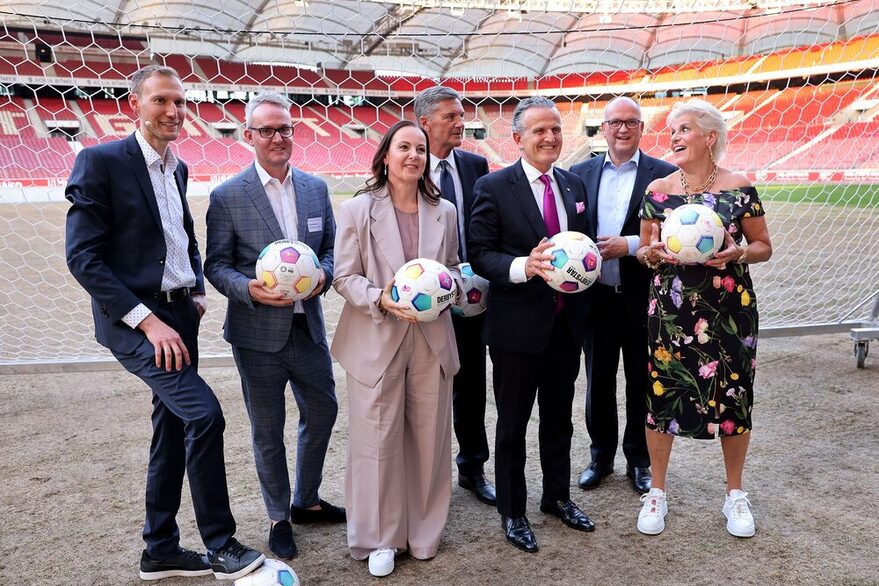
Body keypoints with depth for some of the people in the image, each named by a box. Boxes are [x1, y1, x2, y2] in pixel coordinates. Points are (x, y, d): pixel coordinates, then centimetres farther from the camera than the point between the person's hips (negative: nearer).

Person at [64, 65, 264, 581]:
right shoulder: (100, 161, -10)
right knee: (205, 414, -18)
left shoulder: (177, 168, 13)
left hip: (180, 317, 8)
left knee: (173, 428, 13)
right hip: (135, 320, -8)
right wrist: (146, 319, -20)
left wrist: (197, 293, 7)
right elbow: (83, 256, -15)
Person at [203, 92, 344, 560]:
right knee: (268, 431, 10)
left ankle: (306, 501, 40)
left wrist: (323, 275, -11)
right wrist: (249, 289, -23)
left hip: (308, 326, 5)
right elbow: (216, 264, -5)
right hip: (259, 333, -4)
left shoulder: (316, 188, 4)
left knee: (322, 412, 17)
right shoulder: (227, 196, -8)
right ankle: (278, 517, 32)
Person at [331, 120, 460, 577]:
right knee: (377, 441, 5)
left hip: (432, 340, 3)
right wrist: (381, 299, -21)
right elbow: (344, 277, -4)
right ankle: (378, 538, 24)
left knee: (429, 438, 12)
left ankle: (423, 531, 32)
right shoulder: (357, 210, -3)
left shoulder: (444, 211, 6)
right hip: (376, 340, -3)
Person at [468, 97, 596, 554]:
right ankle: (511, 512, 28)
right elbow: (480, 255, -12)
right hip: (518, 326, -5)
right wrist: (523, 267, -29)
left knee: (559, 417, 20)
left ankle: (557, 497, 40)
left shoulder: (574, 184, 8)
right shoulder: (494, 187, -9)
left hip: (566, 323, 6)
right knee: (513, 423, 10)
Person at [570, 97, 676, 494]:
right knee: (598, 382, 15)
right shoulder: (581, 173, 6)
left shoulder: (663, 174, -4)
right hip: (595, 295, 3)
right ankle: (601, 455, 33)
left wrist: (629, 245, -19)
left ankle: (639, 460, 30)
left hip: (641, 298, -2)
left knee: (641, 383, 12)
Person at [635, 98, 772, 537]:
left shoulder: (739, 187, -2)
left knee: (733, 395, 7)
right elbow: (644, 252, 9)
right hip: (671, 309, 1)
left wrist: (738, 253, -17)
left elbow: (764, 246, 4)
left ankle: (735, 494, 29)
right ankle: (657, 492, 23)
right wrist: (652, 253, -14)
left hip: (729, 309, -1)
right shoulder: (657, 190, 2)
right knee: (662, 393, 4)